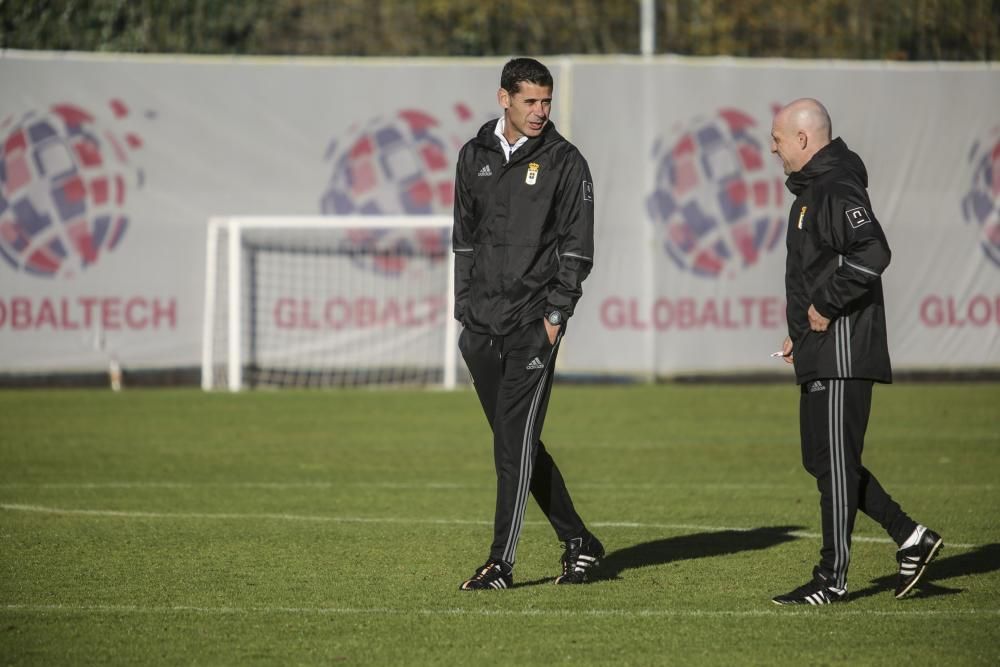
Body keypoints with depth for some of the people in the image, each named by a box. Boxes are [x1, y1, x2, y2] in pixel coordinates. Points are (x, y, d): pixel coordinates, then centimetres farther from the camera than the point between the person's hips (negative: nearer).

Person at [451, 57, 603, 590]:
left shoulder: (564, 162, -2)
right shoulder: (475, 156, 11)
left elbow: (577, 247, -3)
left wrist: (556, 314, -10)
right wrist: (465, 310, 11)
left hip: (533, 323, -5)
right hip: (482, 325, 5)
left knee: (515, 442, -11)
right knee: (514, 441, 9)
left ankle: (502, 562, -9)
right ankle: (578, 542, 21)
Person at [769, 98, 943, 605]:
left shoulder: (836, 188, -15)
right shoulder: (814, 187, 18)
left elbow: (872, 253, -29)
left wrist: (825, 307, -21)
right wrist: (802, 332, 20)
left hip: (842, 351, -11)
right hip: (821, 354, 11)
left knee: (834, 463, -5)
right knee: (823, 461, 12)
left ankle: (832, 579, 0)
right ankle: (910, 538, 17)